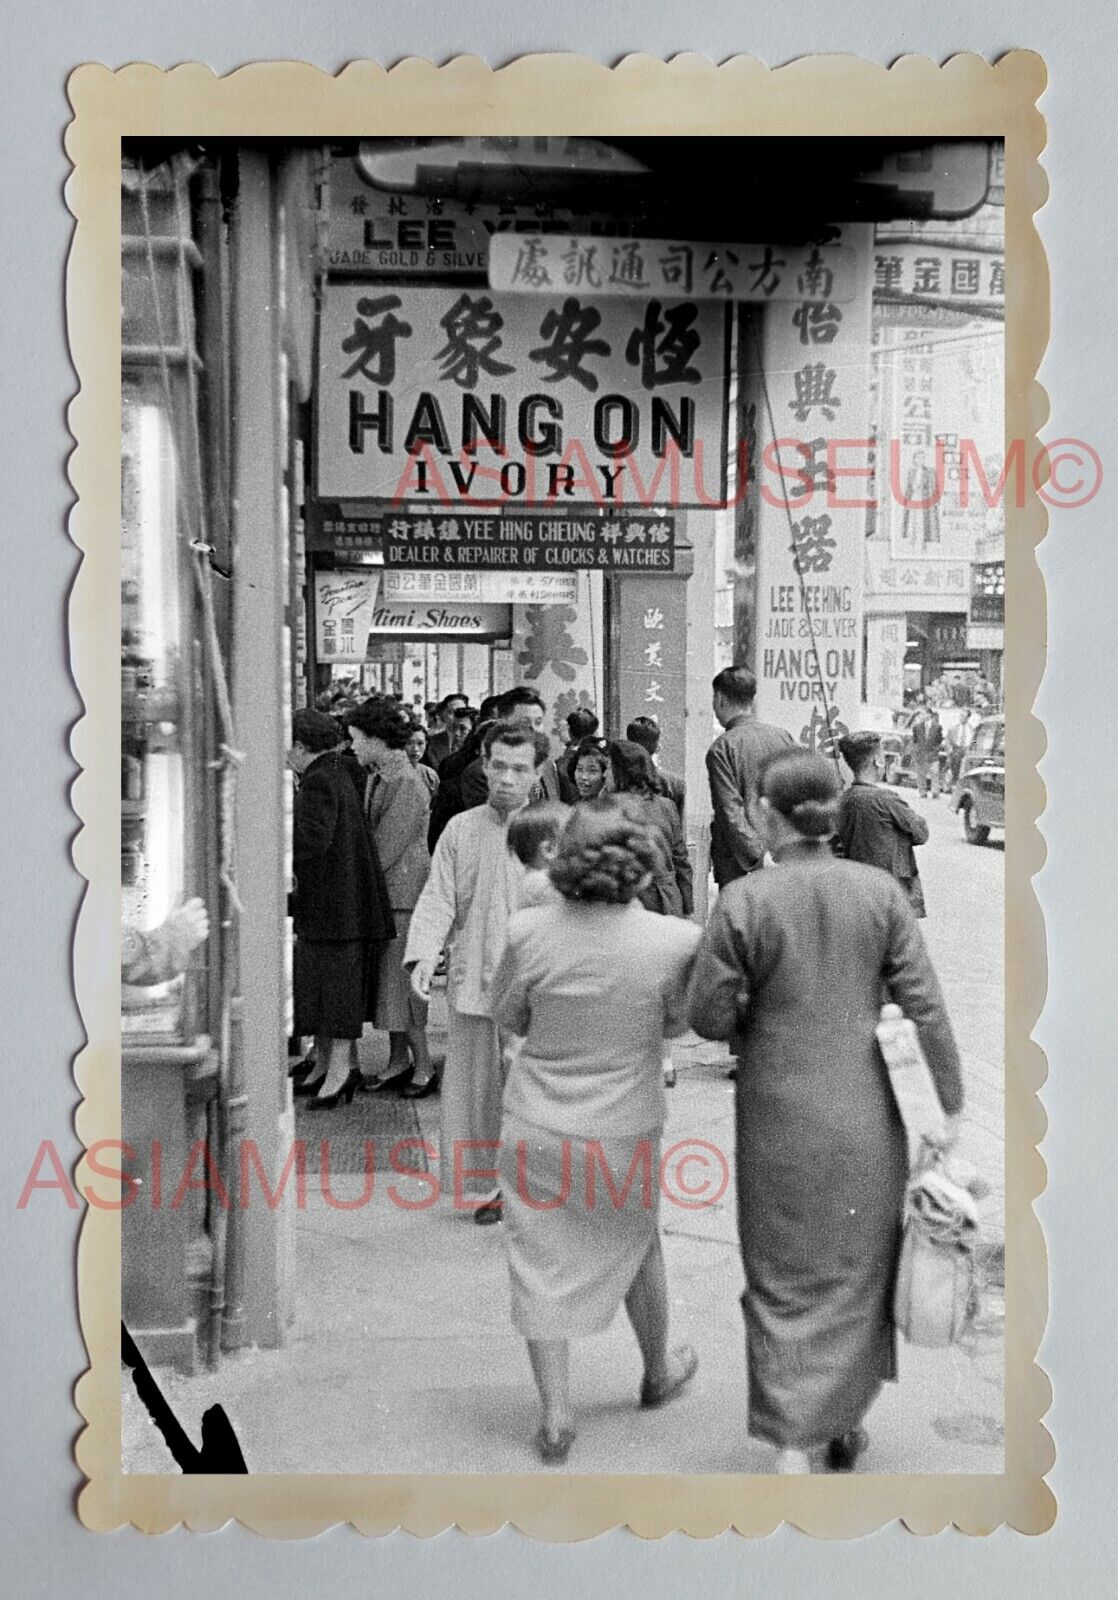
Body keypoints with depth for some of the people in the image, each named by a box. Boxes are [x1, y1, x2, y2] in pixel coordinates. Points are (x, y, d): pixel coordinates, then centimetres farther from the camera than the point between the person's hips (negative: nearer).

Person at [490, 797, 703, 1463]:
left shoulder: (530, 932, -18)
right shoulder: (673, 941, -20)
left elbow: (508, 1015, -1)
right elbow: (676, 1022, -2)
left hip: (537, 1128, -1)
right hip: (624, 1131, 1)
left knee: (543, 1263, 14)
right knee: (636, 1246, 24)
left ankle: (557, 1415, 20)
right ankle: (659, 1373, 46)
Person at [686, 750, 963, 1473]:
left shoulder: (742, 902, -15)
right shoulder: (881, 890, -9)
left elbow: (708, 1017, -11)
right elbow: (925, 1005, -10)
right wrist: (952, 1106, -2)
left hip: (778, 1117, -2)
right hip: (865, 1113, 2)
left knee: (784, 1282, 14)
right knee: (861, 1266, 23)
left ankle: (792, 1455, 8)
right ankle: (847, 1423, 39)